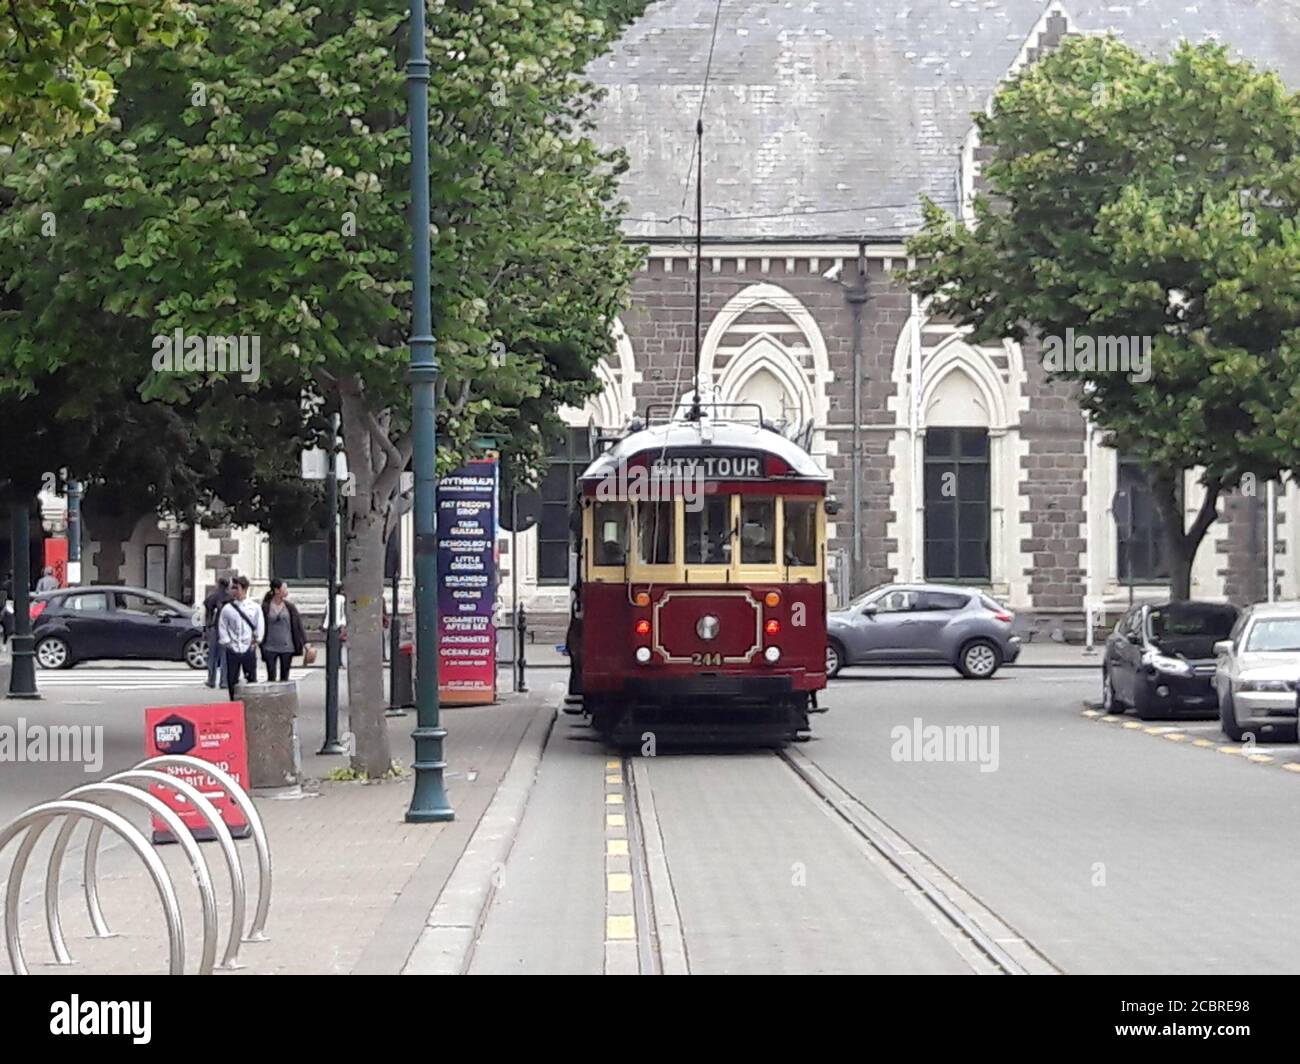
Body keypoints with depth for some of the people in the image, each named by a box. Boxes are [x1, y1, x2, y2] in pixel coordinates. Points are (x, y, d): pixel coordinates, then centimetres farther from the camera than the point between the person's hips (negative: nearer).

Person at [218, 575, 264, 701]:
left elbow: (260, 626, 5)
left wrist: (256, 640, -1)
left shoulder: (254, 607, 2)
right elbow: (222, 627, 5)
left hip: (249, 648, -1)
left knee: (252, 679, 3)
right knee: (232, 681, 4)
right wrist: (226, 642, -3)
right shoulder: (227, 609, 3)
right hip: (232, 649, 1)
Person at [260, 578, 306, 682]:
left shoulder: (290, 607, 4)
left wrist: (305, 642, 0)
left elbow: (298, 625, 5)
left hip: (286, 647, 2)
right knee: (271, 678, -3)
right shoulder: (265, 607, -3)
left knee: (284, 678, 6)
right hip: (270, 648, -2)